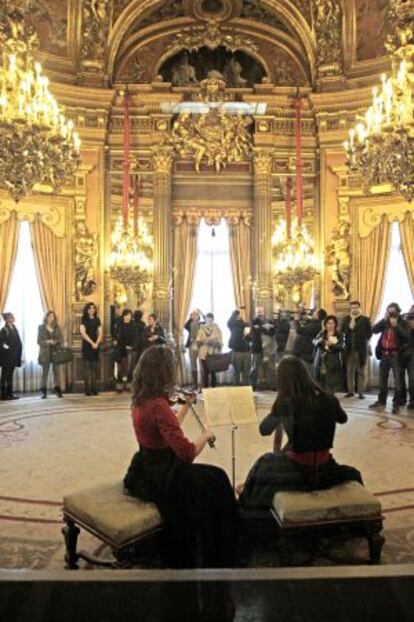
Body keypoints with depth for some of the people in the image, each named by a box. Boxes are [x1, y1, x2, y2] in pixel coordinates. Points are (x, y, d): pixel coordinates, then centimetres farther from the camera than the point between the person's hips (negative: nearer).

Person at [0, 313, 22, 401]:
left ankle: (10, 393, 17)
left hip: (13, 357, 7)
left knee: (10, 375, 11)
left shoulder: (14, 329, 11)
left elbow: (18, 342, 11)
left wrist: (18, 356, 6)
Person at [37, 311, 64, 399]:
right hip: (45, 353, -2)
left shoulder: (57, 327, 10)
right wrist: (48, 342, -16)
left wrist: (57, 342, -13)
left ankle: (58, 390, 3)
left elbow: (61, 339, 8)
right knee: (45, 372, 1)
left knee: (57, 371, -1)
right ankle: (44, 392, 5)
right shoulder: (41, 327, 3)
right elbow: (39, 341, -1)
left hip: (56, 352, 2)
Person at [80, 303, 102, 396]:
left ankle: (94, 388, 3)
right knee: (87, 366, -5)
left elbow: (100, 333, 7)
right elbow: (83, 332, -7)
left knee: (95, 367, 1)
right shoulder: (84, 319, 1)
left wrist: (97, 343, -8)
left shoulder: (97, 320, 11)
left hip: (96, 345, 3)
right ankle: (87, 389, -5)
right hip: (86, 345, -3)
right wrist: (92, 343, -12)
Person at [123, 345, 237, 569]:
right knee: (216, 483, 8)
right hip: (160, 479, -9)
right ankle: (216, 560, 27)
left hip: (146, 472, 9)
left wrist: (186, 405, 18)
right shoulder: (158, 406, -27)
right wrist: (206, 435, -12)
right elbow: (187, 452, -30)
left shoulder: (140, 401, 1)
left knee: (208, 475, 21)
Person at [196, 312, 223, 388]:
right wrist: (203, 341, -11)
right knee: (205, 373, -1)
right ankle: (205, 389, 5)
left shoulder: (217, 329, 4)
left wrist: (212, 342, -13)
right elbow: (198, 341, 5)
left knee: (213, 372, 1)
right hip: (204, 354, 1)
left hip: (214, 355, -1)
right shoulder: (202, 328, 8)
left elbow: (220, 342, 1)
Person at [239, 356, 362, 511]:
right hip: (325, 471, 3)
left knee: (264, 464, 30)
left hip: (297, 471, -2)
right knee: (352, 474, 37)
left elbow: (264, 430, -2)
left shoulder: (285, 403, -17)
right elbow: (343, 419, 15)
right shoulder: (328, 399, -7)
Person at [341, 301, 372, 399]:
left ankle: (361, 392, 7)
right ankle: (350, 391, 16)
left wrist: (363, 341, -3)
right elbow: (342, 331, 3)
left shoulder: (365, 319, -2)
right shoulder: (346, 319, 8)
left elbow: (369, 333, -1)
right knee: (350, 371, 8)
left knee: (361, 371, 3)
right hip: (349, 349, 3)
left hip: (361, 349, -3)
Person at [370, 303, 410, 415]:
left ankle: (396, 404, 2)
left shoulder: (402, 323, -2)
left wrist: (396, 325, -22)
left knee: (397, 380, -4)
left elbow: (406, 336, -17)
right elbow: (374, 330, -5)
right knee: (382, 379, 11)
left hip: (396, 355, -4)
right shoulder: (384, 323, 9)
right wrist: (384, 319, -9)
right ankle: (381, 402, 22)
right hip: (384, 354, 4)